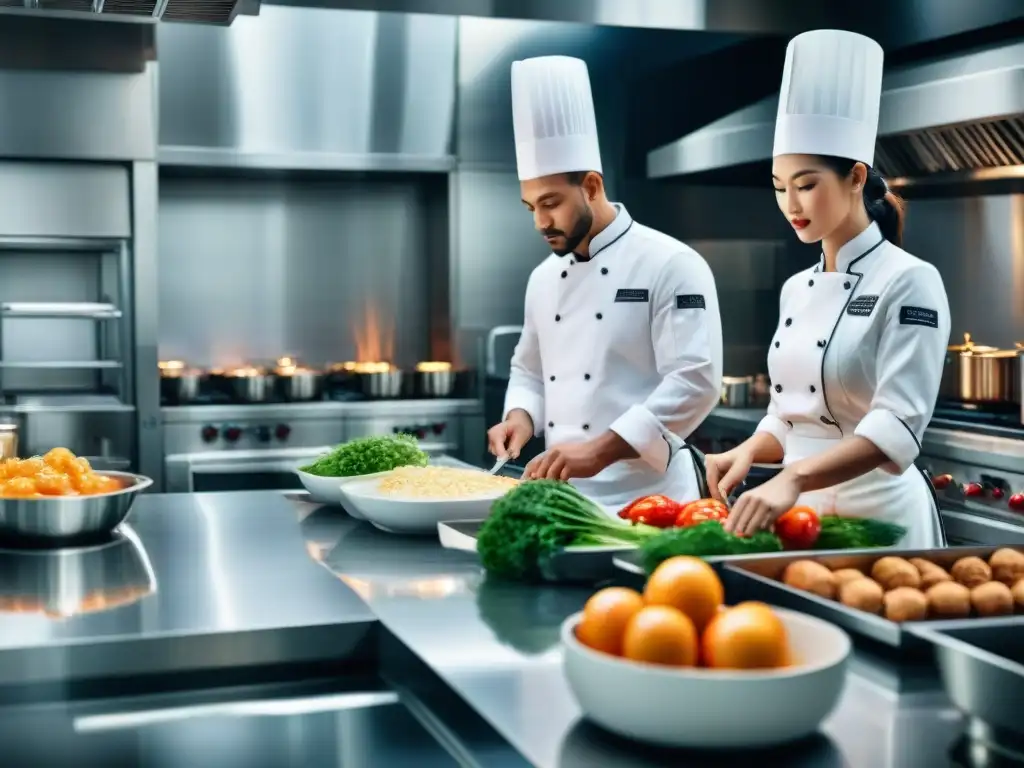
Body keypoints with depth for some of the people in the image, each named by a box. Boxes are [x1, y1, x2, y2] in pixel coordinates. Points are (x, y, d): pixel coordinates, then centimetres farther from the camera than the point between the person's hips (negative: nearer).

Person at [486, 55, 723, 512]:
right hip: (564, 496, 6)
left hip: (647, 497, -6)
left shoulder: (672, 266, -11)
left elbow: (695, 381, -18)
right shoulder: (545, 277, 11)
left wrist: (599, 451, -25)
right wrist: (521, 418, 0)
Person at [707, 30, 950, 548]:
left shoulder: (908, 282, -12)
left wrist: (792, 478, -34)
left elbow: (899, 426, -22)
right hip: (800, 512, 7)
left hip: (876, 515, -7)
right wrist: (748, 452, -6)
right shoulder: (796, 290, 9)